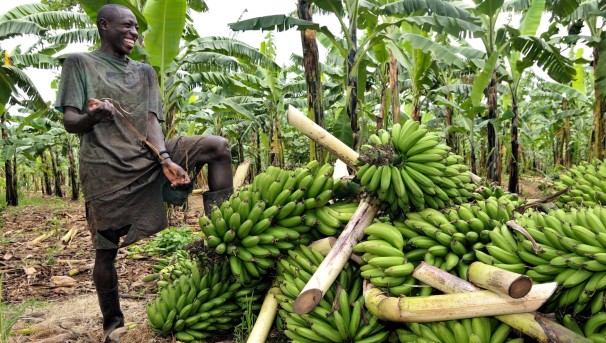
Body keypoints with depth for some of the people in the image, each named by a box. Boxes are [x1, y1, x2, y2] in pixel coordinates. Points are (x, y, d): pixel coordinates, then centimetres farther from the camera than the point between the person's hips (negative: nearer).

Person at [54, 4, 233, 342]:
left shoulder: (145, 72, 17)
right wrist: (92, 117, -27)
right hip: (105, 168, -4)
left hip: (148, 159, 4)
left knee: (217, 146, -10)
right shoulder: (79, 63, 7)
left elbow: (151, 120, 3)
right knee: (106, 248, -1)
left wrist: (165, 159, -16)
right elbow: (70, 121, -2)